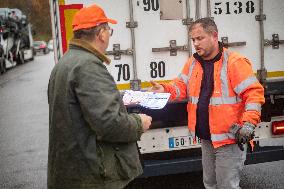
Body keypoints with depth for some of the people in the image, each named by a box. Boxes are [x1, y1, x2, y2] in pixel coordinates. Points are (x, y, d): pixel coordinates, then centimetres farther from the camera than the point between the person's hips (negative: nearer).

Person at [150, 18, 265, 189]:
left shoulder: (235, 62, -13)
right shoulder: (193, 63, 8)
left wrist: (249, 124, -24)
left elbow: (253, 93, -16)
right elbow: (182, 86, 10)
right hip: (205, 138, 7)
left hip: (229, 138, -7)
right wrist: (165, 90, -11)